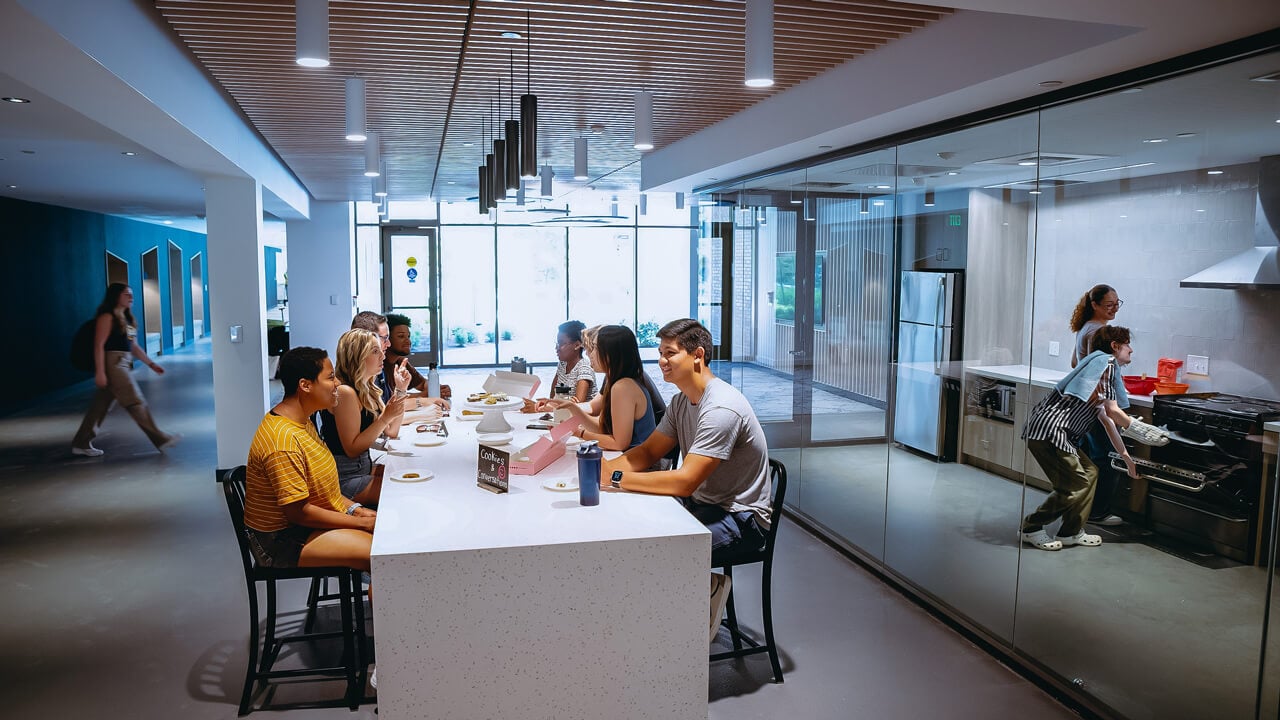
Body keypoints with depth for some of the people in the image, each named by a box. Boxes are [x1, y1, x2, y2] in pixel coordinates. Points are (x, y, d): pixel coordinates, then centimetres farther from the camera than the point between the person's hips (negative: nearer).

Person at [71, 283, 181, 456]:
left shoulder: (127, 318, 18)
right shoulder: (107, 317, -9)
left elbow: (134, 346, 21)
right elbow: (99, 345, -14)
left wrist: (150, 363, 17)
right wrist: (100, 372, -20)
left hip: (124, 364, 9)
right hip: (112, 363, -9)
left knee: (101, 406, 12)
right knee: (136, 402, -8)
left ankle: (81, 444, 19)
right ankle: (160, 439, -7)